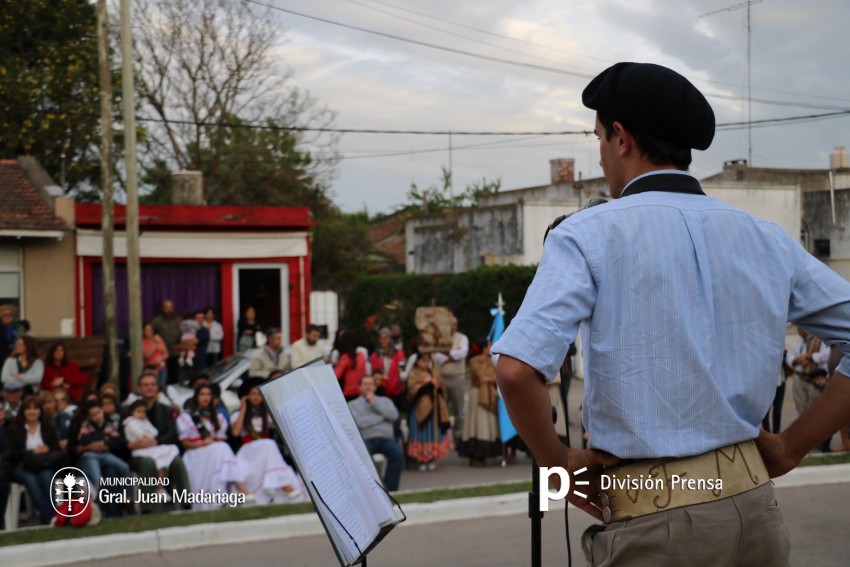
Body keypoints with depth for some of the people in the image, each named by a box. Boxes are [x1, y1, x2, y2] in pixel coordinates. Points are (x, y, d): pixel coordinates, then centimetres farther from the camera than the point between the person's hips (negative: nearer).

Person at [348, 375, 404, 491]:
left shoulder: (385, 401, 23)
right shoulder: (353, 404, 15)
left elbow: (394, 415, 3)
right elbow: (358, 421, -5)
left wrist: (375, 402, 3)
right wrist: (380, 417, 0)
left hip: (386, 439, 2)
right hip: (366, 439, -2)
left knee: (398, 452, -31)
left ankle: (390, 489, -21)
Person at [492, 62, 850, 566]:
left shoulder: (589, 234, -7)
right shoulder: (767, 239, 6)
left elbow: (518, 367, -20)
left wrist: (558, 462, -4)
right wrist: (793, 445, 8)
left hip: (652, 524, -4)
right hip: (754, 506, 5)